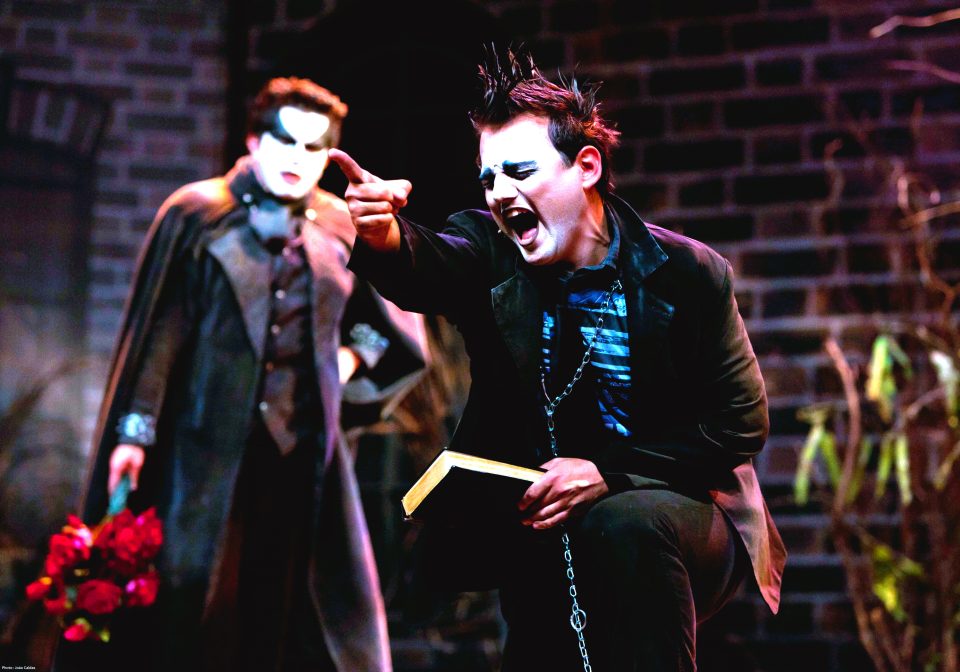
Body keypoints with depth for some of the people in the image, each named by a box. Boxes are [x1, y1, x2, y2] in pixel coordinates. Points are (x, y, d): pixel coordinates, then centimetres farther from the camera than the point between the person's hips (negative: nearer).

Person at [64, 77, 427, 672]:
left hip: (305, 448, 3)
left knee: (299, 611, 5)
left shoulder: (342, 228, 8)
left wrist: (353, 355, 4)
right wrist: (134, 429, -8)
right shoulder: (196, 214, 1)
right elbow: (157, 330, -3)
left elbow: (398, 322, 21)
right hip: (210, 445, -3)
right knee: (194, 595, -1)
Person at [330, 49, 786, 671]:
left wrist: (606, 475, -19)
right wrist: (384, 237, -50)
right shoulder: (489, 252, -2)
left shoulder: (691, 272, -6)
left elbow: (741, 423, -6)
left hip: (669, 509, -2)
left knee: (624, 524, -32)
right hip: (535, 522, 3)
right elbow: (425, 269, -25)